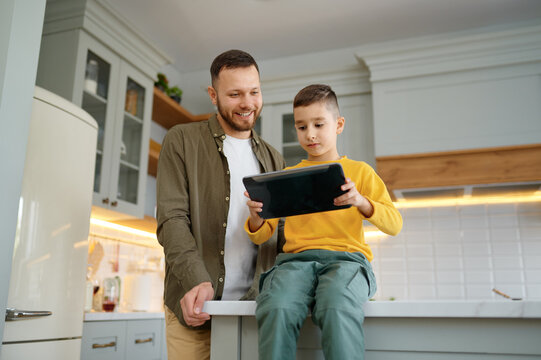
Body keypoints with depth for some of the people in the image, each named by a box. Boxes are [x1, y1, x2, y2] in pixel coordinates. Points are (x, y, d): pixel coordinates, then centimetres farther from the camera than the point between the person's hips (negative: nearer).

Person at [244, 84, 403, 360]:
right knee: (276, 308, -33)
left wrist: (360, 202, -13)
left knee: (337, 309, -37)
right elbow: (261, 236, 17)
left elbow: (394, 225, 6)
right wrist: (256, 216, -7)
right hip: (296, 258, 2)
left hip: (345, 256, -1)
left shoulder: (359, 171, 17)